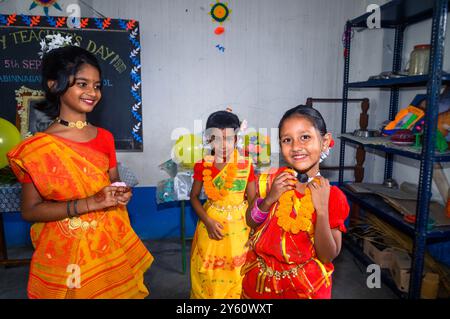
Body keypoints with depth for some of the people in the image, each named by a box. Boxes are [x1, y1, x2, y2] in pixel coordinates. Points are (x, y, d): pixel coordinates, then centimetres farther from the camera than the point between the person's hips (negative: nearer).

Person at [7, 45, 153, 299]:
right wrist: (90, 203, -22)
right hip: (67, 252, -4)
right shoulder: (37, 148, -12)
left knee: (118, 292, 16)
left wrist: (122, 194, -9)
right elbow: (30, 210, -12)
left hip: (112, 245, 4)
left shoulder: (105, 137, 2)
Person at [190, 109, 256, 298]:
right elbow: (194, 197, 1)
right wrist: (208, 222, -12)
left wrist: (253, 230, -6)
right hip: (211, 224, 1)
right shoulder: (202, 166, -7)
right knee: (208, 277, 12)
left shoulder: (246, 166, -9)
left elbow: (252, 200, -3)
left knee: (236, 276, 10)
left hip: (238, 228, 0)